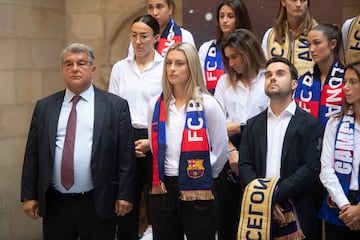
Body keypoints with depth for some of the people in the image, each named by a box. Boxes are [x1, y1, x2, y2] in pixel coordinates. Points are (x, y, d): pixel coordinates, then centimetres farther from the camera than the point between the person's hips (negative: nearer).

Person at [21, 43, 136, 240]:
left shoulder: (116, 106, 0)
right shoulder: (44, 107, 7)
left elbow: (126, 155, -3)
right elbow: (32, 155, 7)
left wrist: (124, 195, -7)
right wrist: (29, 195, 4)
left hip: (98, 204, -2)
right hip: (54, 204, 2)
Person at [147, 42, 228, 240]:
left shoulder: (207, 105, -5)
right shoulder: (156, 105, 7)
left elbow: (221, 150, 0)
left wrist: (203, 175, 6)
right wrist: (161, 175, 12)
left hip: (197, 193, -4)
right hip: (162, 189, 4)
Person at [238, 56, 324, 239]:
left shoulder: (311, 125, -1)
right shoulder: (253, 125, 12)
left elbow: (313, 169, -10)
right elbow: (245, 165, 4)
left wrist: (275, 194, -16)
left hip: (297, 216, -3)